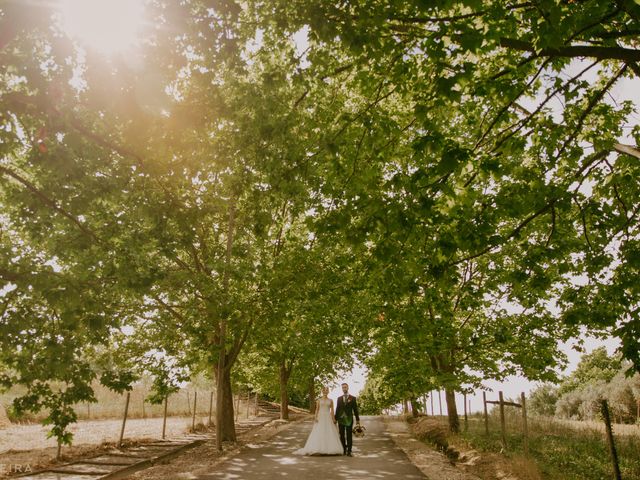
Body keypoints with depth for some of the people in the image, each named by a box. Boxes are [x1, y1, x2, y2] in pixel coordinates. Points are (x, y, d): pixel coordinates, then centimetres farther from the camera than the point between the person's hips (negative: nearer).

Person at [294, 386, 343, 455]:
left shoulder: (330, 400, 8)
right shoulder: (319, 400, 6)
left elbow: (332, 410, 7)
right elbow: (317, 410, 3)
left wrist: (333, 419, -1)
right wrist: (315, 417, -10)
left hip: (328, 418, 1)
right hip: (320, 417, -1)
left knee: (329, 433, -3)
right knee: (319, 433, -6)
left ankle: (329, 449, 2)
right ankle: (318, 449, -3)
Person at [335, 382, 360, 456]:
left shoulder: (353, 398, 2)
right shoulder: (339, 398, 10)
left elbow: (355, 409, 2)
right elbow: (337, 409, 10)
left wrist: (357, 419, -1)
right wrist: (335, 419, 7)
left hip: (349, 419, -2)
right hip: (341, 419, 2)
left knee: (349, 436, -3)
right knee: (342, 436, 5)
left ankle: (349, 451, 1)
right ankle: (344, 450, 14)